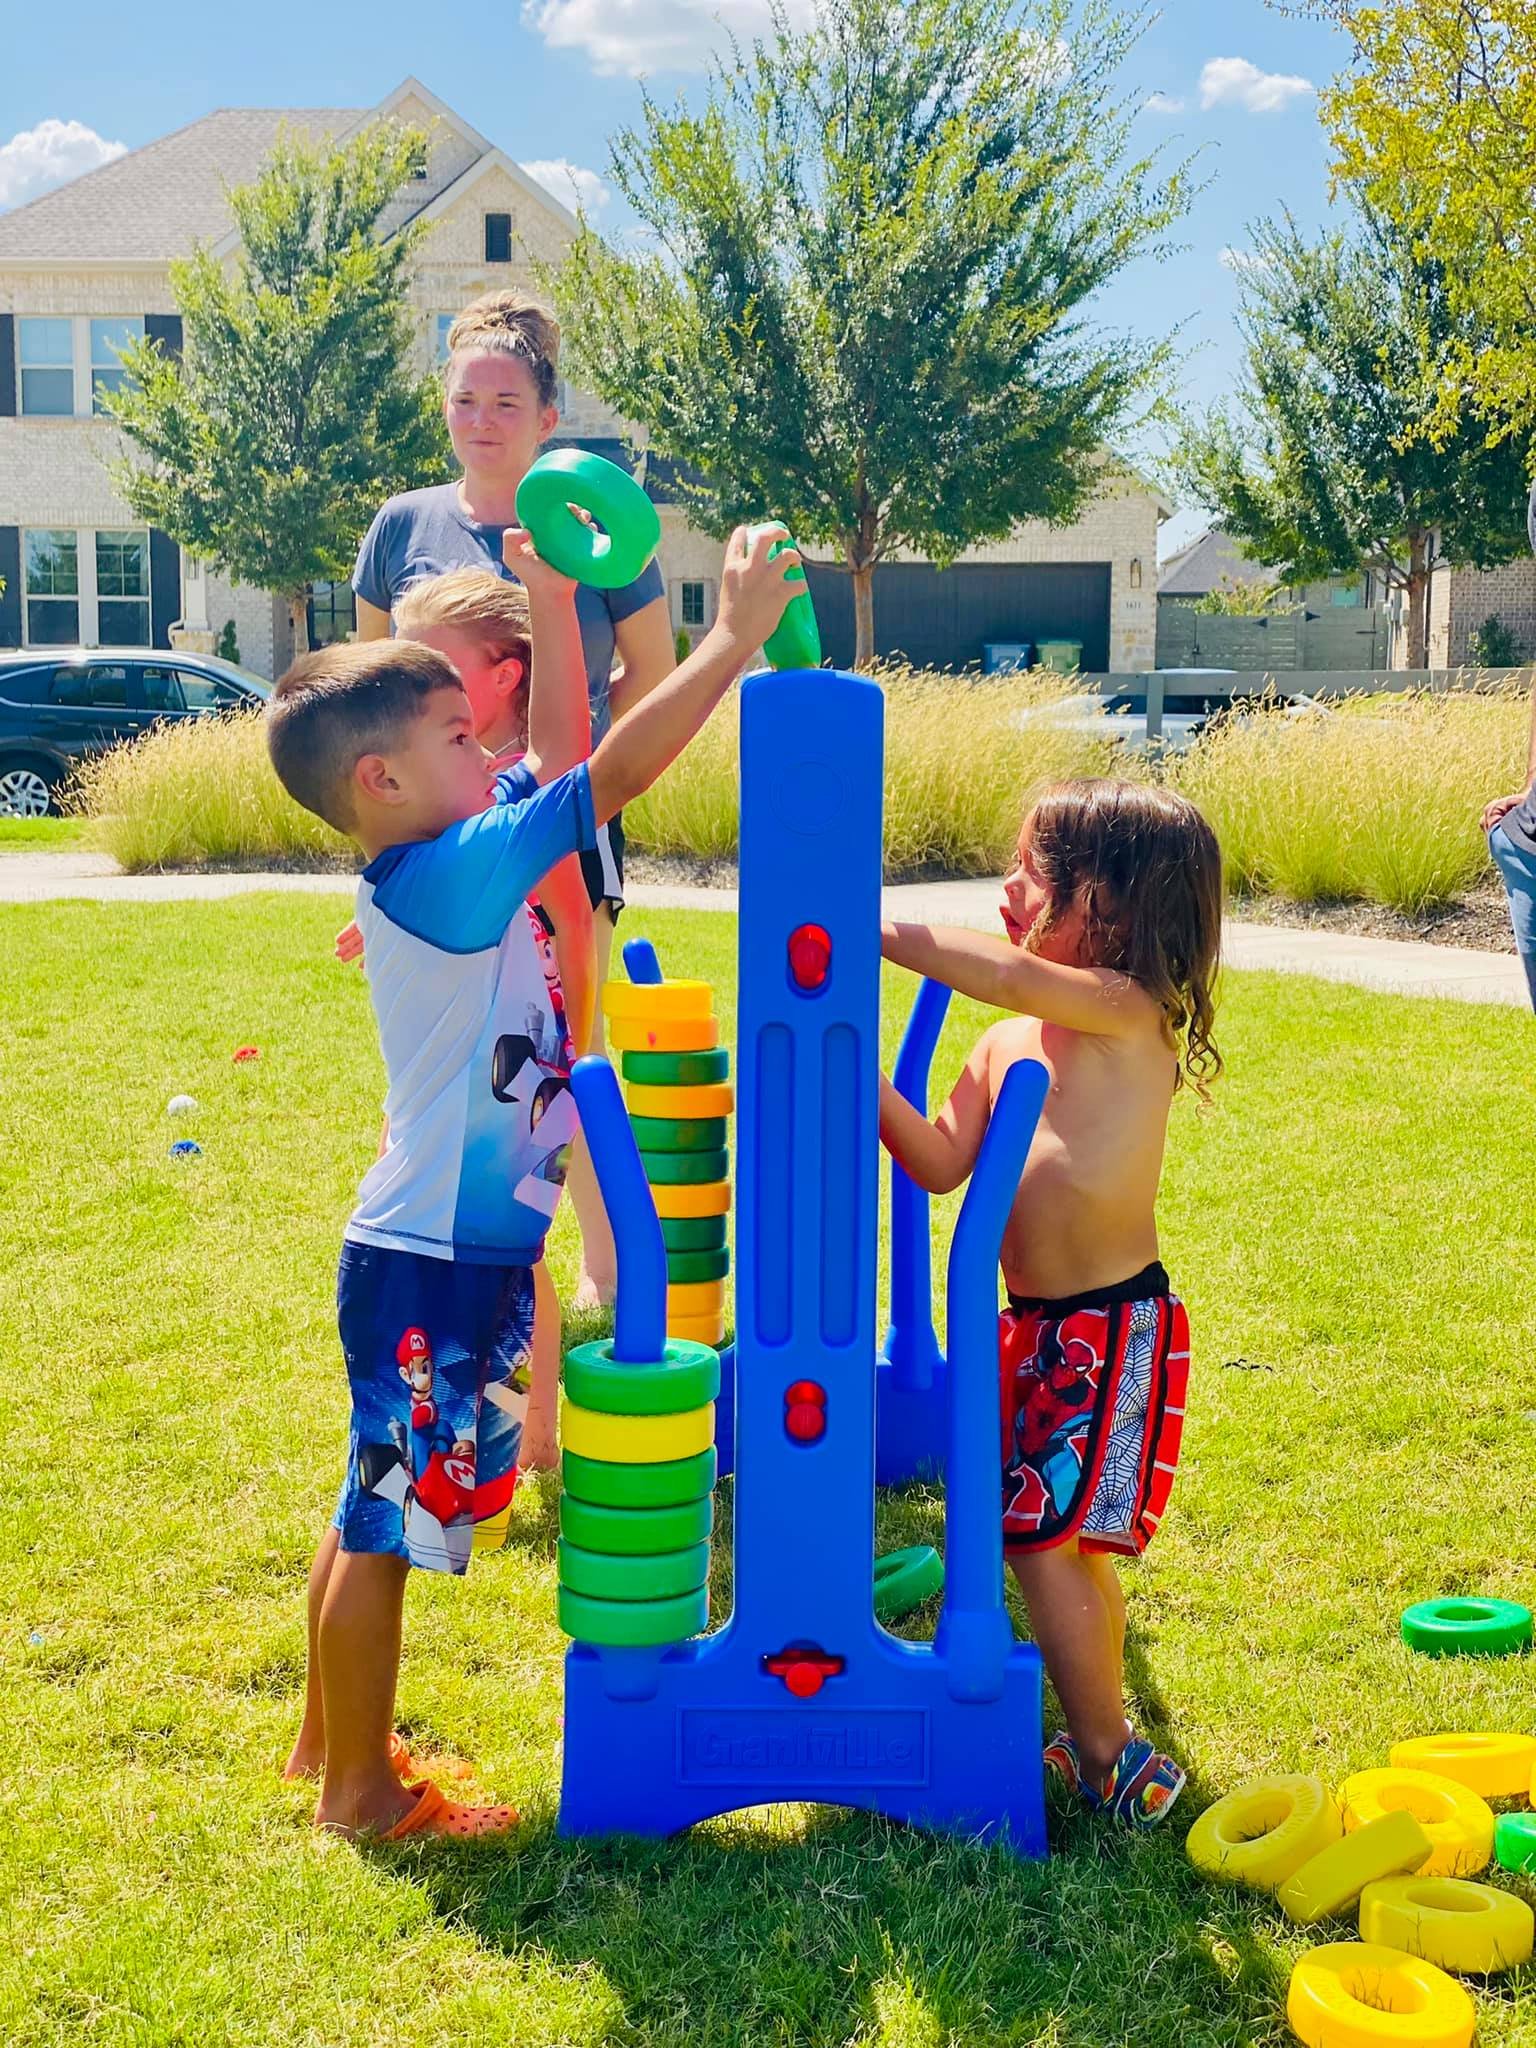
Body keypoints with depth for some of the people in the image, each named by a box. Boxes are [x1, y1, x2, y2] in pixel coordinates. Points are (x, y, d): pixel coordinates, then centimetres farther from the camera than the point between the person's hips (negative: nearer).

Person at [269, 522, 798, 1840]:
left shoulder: (443, 863, 7)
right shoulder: (447, 874, -20)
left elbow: (562, 755, 20)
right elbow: (610, 775, -25)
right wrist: (737, 636, -21)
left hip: (459, 1252, 10)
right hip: (432, 1268, -10)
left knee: (378, 1515, 20)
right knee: (387, 1522, 3)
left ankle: (334, 1741, 35)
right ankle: (362, 1791, 17)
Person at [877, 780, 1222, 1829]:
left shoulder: (1128, 1012, -12)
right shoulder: (1005, 1045, 11)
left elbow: (1012, 976, -30)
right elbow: (941, 1162, 5)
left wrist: (883, 931, -23)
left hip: (1113, 1328, -8)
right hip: (1035, 1328, 8)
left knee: (1044, 1541, -7)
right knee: (1071, 1549, 17)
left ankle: (1108, 1758, 9)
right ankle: (1102, 1736, 31)